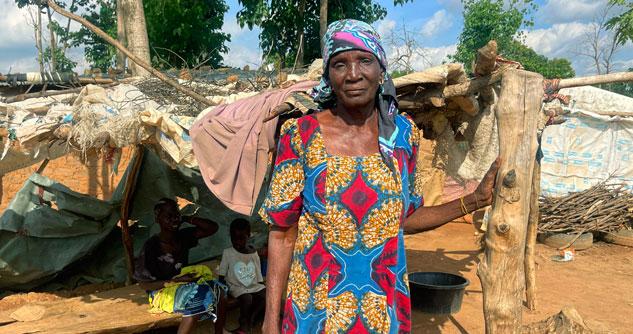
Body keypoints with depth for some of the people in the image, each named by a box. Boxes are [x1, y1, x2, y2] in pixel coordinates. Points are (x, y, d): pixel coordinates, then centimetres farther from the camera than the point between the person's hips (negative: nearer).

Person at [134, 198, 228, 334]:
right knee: (198, 299, -33)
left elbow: (213, 227, 0)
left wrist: (187, 219, -10)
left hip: (184, 284, 6)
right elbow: (144, 284, -13)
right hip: (162, 291, -6)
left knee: (218, 290, -20)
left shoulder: (183, 236, 0)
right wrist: (176, 281, -23)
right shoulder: (151, 246, -16)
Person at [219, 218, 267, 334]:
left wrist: (262, 288, -1)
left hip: (254, 285, 4)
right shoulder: (227, 253, -4)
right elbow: (221, 275, -1)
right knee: (247, 298, -33)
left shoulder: (254, 253, 5)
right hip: (237, 287, -4)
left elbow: (259, 276, 8)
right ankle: (244, 324, -7)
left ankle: (249, 321, -9)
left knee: (266, 295, -23)